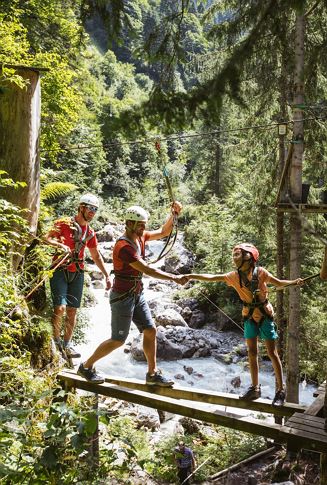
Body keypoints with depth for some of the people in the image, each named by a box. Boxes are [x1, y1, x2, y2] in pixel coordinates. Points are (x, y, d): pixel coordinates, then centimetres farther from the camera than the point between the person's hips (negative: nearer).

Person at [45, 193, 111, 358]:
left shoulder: (90, 233, 12)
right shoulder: (64, 223, -4)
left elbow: (96, 256, 19)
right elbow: (47, 238, -11)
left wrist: (106, 275, 15)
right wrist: (60, 245, -30)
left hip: (77, 274, 5)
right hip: (60, 270, -5)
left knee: (72, 310, 5)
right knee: (60, 308, -14)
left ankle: (67, 344, 16)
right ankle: (55, 341, 5)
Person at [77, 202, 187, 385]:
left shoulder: (140, 237, 2)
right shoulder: (124, 246, -24)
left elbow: (163, 232, 11)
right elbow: (148, 270, -26)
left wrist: (174, 215, -6)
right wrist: (174, 278, -21)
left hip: (138, 294, 9)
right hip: (123, 296, -9)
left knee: (151, 331, 7)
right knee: (118, 340, 1)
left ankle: (153, 373, 18)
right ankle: (86, 367, 18)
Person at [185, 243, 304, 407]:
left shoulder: (260, 272, -13)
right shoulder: (234, 276, -5)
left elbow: (278, 283, -2)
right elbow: (212, 278, -4)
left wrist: (294, 282, -19)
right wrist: (191, 276, -9)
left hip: (265, 315, -3)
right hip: (249, 316, 3)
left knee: (272, 353, 0)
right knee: (252, 353, 7)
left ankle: (280, 390, 10)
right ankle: (255, 388, 20)